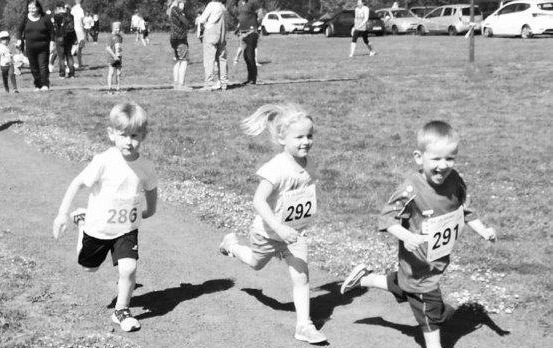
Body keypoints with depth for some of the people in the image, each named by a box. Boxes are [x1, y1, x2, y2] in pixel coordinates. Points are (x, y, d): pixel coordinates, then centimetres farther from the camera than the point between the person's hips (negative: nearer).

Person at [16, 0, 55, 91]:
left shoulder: (45, 18, -4)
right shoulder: (26, 18, 3)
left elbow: (51, 31, 1)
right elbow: (20, 30, 14)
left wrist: (51, 42, -5)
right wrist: (19, 40, 4)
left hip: (43, 47, -3)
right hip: (30, 47, 3)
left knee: (43, 66, -8)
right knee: (33, 67, 7)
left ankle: (45, 84, -2)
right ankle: (37, 85, 17)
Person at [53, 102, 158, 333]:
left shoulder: (145, 167, -14)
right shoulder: (104, 162, -25)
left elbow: (151, 190, 7)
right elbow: (77, 183, -18)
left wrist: (148, 212, 18)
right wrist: (62, 214, -21)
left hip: (127, 229, 1)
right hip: (98, 227, -1)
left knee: (128, 268, -17)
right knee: (89, 268, 22)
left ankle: (121, 311, 7)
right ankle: (82, 222, 48)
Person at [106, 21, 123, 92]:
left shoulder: (120, 37, 11)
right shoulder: (112, 37, -12)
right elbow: (107, 48, -18)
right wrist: (114, 56, -21)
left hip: (119, 58, 7)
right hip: (112, 58, -7)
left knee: (118, 73, 8)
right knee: (111, 73, -6)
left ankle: (118, 88, 13)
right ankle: (109, 89, -4)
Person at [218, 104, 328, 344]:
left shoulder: (307, 166, -7)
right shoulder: (277, 168, -32)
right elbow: (258, 201, -35)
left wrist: (302, 227, 11)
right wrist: (279, 228, -42)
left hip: (296, 233, 4)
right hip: (268, 232, -4)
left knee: (301, 277, -5)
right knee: (256, 263, 25)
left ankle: (304, 326, 3)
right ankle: (231, 244, 55)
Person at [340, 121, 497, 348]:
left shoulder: (454, 181, -9)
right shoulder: (411, 190, -28)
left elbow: (464, 211, 9)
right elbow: (387, 218, -22)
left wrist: (482, 230, 1)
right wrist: (406, 236, -37)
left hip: (440, 260, 7)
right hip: (418, 264, -7)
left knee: (404, 288, 28)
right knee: (430, 307, 6)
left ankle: (366, 278, 49)